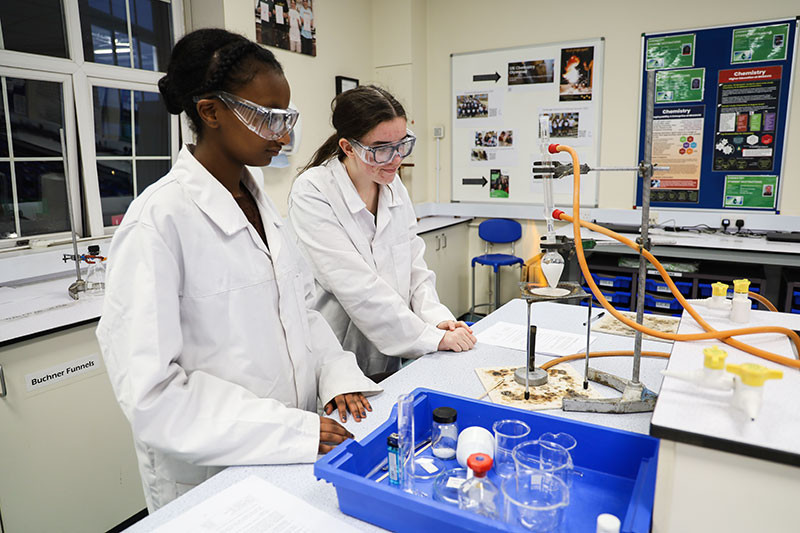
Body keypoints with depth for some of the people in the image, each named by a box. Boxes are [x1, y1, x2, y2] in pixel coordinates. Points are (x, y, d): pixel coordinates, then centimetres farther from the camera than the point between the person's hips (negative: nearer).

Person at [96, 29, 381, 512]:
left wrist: (337, 373, -8)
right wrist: (292, 431, -25)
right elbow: (149, 390, -23)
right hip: (210, 475, -6)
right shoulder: (160, 218, -21)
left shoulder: (258, 200, 2)